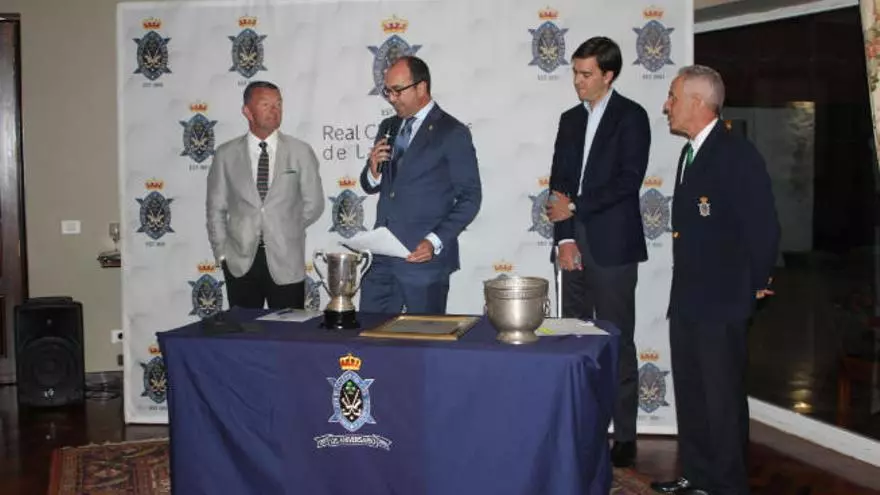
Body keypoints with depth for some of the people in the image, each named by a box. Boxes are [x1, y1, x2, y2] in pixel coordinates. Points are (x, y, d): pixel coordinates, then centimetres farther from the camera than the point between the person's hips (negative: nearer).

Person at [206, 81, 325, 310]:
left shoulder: (300, 152, 3)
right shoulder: (226, 154, 5)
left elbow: (314, 204, 8)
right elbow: (216, 209, 9)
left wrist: (287, 232, 8)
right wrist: (222, 254, 4)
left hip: (286, 263, -1)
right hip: (240, 263, 1)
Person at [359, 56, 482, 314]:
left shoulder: (452, 133, -6)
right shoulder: (388, 128, 14)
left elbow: (470, 197, -7)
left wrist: (436, 242, -17)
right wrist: (373, 169, -4)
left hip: (424, 257, -5)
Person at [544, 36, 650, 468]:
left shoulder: (631, 117, -2)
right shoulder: (571, 119, 15)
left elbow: (628, 181, -13)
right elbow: (558, 183, 9)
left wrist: (574, 207, -9)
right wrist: (565, 238, -3)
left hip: (612, 246, -5)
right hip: (574, 244, 6)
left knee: (617, 343, 0)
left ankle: (624, 437, 10)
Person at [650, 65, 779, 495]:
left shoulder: (737, 155, -16)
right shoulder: (691, 152, 12)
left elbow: (764, 228, -18)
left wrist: (755, 285, -7)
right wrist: (683, 290, 15)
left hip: (721, 304, -9)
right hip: (686, 299, 9)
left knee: (723, 399, 2)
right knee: (689, 393, 18)